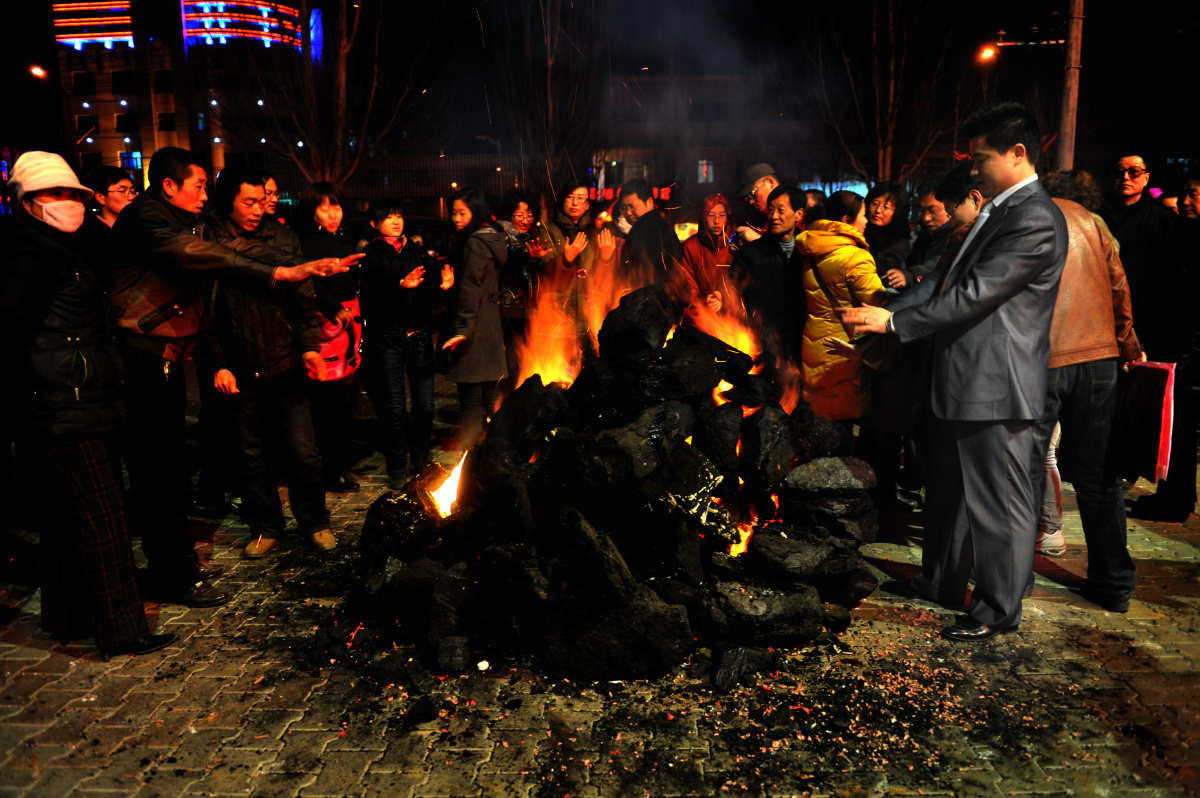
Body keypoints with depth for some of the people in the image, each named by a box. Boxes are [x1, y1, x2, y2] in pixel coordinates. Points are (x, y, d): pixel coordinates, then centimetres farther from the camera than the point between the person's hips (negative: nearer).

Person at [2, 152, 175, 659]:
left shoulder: (63, 248, 19)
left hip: (60, 408, 11)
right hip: (66, 408, -11)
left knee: (65, 516, 18)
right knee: (102, 518, -5)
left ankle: (65, 618, 32)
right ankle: (121, 631, 4)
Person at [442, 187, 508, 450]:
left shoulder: (474, 242, -15)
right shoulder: (493, 237, 13)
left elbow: (470, 288, -21)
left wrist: (462, 328, -24)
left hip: (475, 326, -10)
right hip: (492, 323, 10)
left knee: (471, 396, -5)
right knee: (489, 393, 17)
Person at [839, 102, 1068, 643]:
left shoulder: (1035, 220, -17)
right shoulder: (998, 211, 15)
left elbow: (975, 294, -22)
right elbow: (950, 281, 17)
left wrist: (894, 322, -19)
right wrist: (884, 308, 8)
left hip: (996, 386, -11)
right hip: (962, 381, 11)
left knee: (998, 501, 4)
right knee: (949, 490, 22)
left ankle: (997, 609, 20)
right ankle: (941, 582, 39)